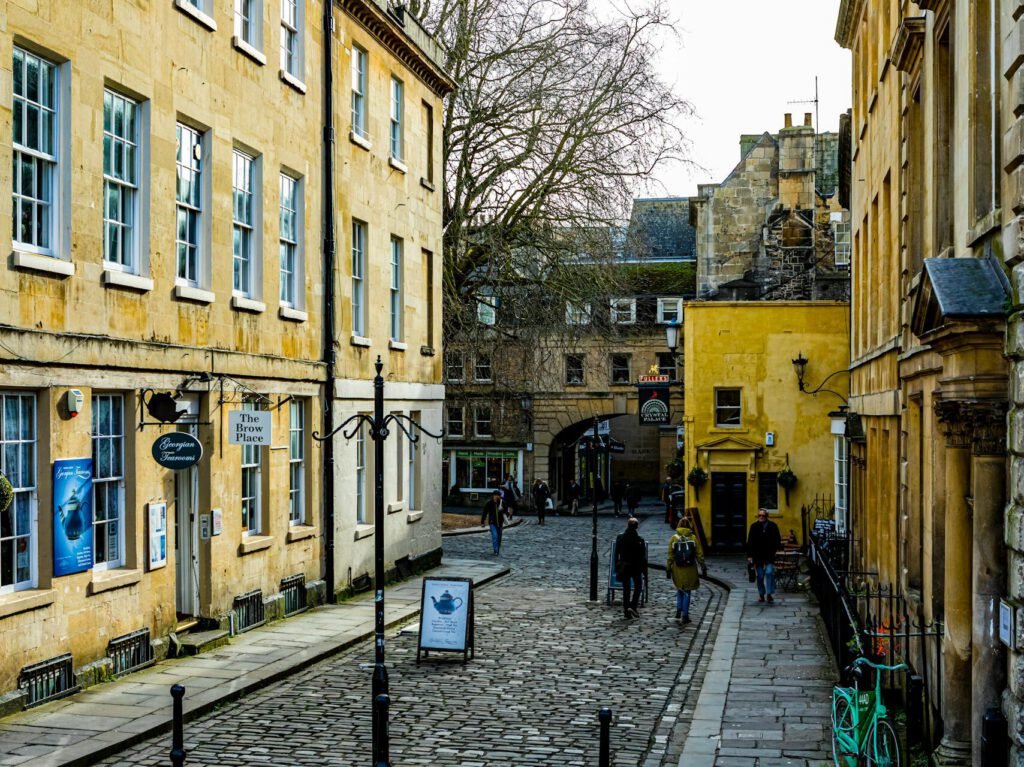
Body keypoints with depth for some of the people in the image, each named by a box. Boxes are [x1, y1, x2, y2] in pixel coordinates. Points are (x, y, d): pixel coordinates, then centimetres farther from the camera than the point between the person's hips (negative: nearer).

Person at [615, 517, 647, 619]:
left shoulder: (620, 537, -3)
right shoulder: (639, 539, -13)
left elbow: (616, 553, 3)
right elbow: (643, 556, -10)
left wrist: (617, 568, 10)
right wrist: (644, 568, -1)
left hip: (624, 567, 3)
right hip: (636, 567, -3)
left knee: (626, 589, 9)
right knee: (638, 586, 13)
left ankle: (626, 611, 7)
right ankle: (633, 606, -3)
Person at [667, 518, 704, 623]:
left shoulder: (674, 538, -3)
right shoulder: (693, 538, -4)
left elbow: (670, 555, -1)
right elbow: (699, 554, -1)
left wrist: (668, 568, 5)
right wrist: (703, 566, 8)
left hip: (678, 570, 1)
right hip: (690, 570, -1)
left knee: (680, 591, 19)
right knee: (687, 592, 7)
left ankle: (678, 612, 11)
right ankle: (685, 616, 5)